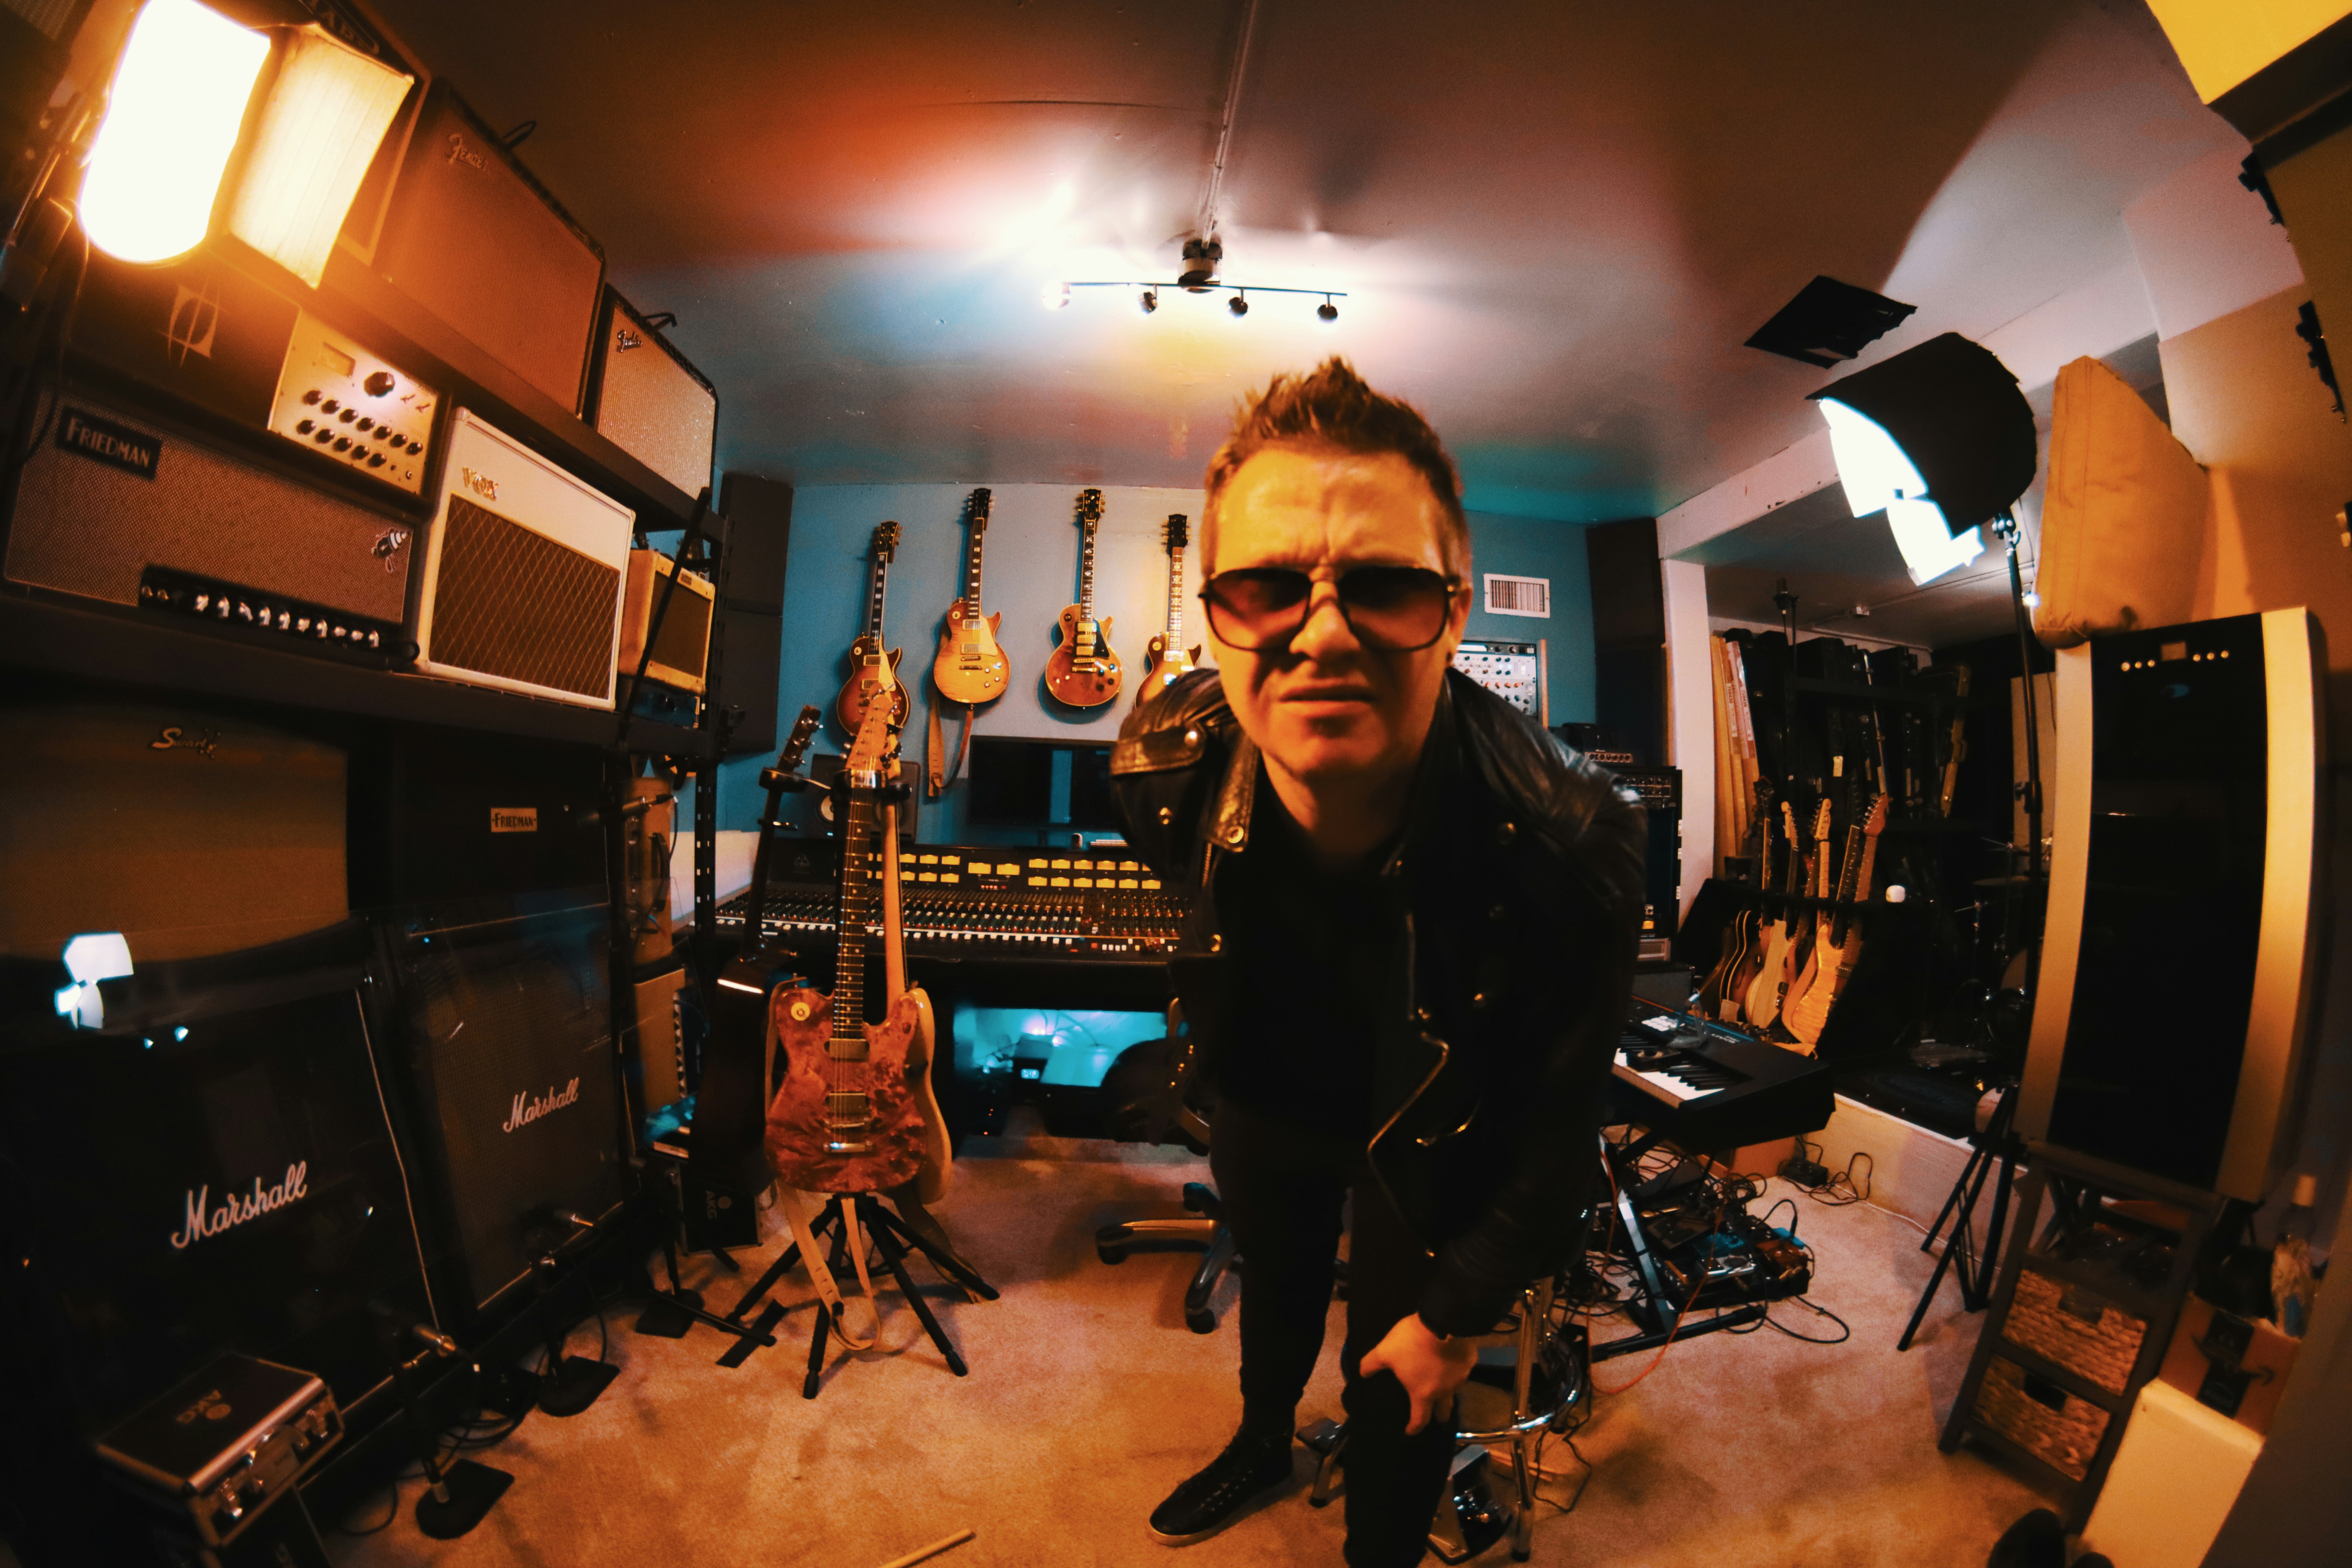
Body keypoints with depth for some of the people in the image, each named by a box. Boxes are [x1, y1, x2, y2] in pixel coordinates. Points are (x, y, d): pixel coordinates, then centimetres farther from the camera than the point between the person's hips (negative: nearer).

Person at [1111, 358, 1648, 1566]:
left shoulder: (1568, 850, -38)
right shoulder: (1162, 768, -30)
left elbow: (1556, 1135, -21)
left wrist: (1458, 1315, -9)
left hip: (1432, 1129, -2)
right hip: (1267, 1087, 3)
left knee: (1398, 1384, 18)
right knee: (1274, 1286, 31)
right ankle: (1264, 1446, 67)